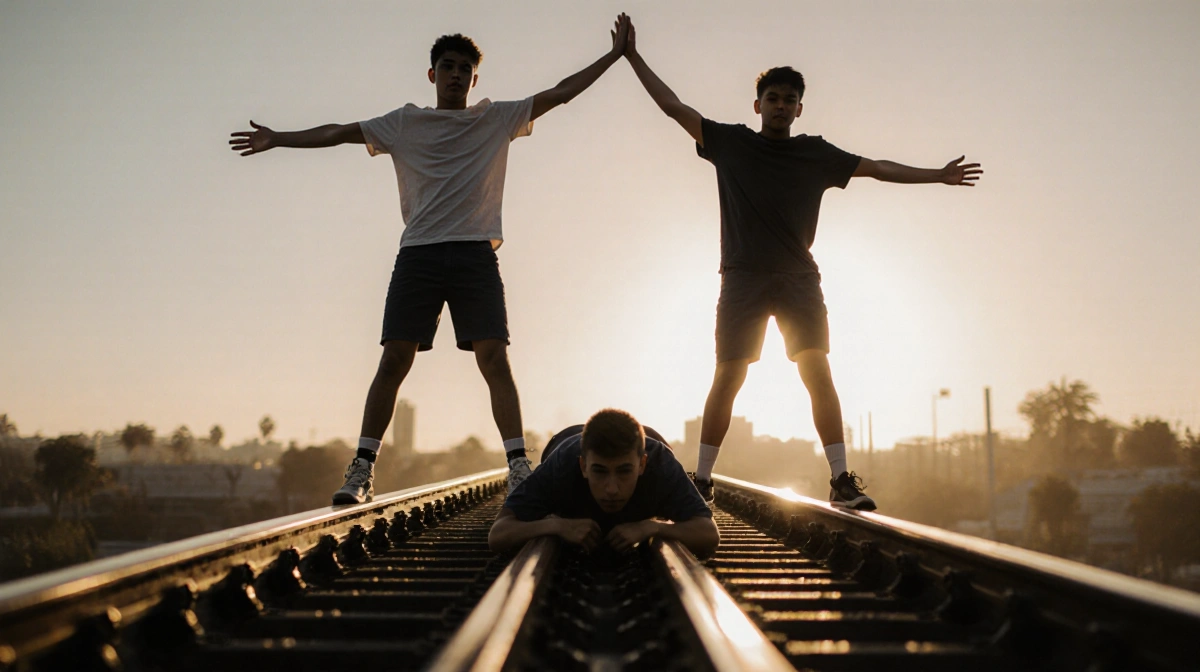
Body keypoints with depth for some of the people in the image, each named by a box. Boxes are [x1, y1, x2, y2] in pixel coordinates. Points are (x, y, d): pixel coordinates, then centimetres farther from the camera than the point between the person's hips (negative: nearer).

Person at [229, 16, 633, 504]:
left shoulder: (497, 119, 15)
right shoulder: (405, 124, 15)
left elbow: (560, 93, 15)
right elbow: (340, 131, 13)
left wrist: (613, 55, 13)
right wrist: (279, 139, 7)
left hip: (476, 255, 0)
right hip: (418, 253, 0)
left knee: (494, 358, -9)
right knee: (394, 359, -5)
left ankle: (518, 465, -9)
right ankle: (361, 470, -3)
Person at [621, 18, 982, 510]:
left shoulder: (816, 154, 11)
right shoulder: (729, 143, 8)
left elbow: (876, 168, 15)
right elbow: (673, 106, 9)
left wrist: (937, 175, 15)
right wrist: (634, 57, 8)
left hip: (799, 279, 1)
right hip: (743, 279, -1)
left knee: (818, 372, -10)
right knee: (727, 378, -4)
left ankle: (841, 481, -11)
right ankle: (701, 481, 4)